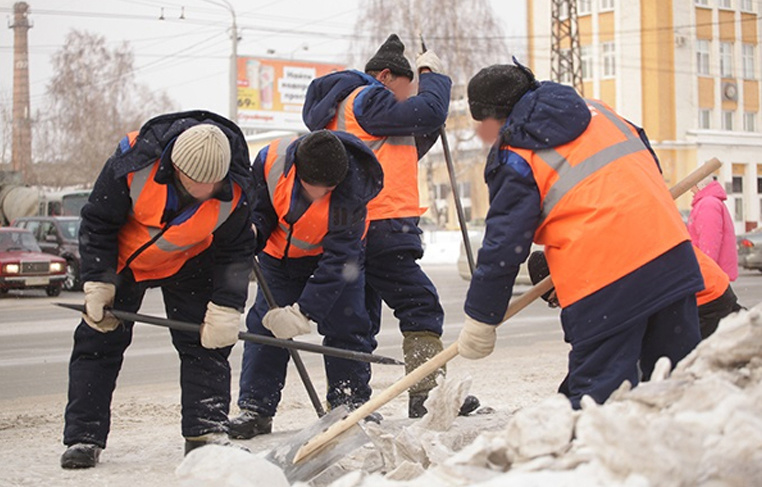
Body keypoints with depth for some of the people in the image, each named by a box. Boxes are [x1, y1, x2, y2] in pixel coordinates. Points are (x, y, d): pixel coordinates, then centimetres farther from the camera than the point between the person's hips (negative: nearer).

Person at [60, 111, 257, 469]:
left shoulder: (235, 189, -29)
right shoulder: (132, 164, -35)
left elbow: (236, 251, -14)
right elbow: (97, 224, -19)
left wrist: (227, 307, -20)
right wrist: (98, 283, -19)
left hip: (189, 264, 1)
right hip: (124, 256, -1)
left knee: (204, 344, -7)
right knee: (99, 340, -2)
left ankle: (206, 430, 1)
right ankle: (84, 436, 5)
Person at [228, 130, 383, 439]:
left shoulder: (349, 195, -35)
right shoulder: (271, 160, -29)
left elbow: (336, 262, -33)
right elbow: (260, 208, -8)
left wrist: (304, 311, -38)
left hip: (335, 254, -2)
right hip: (279, 255, 2)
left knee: (346, 326, -6)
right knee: (265, 327, -3)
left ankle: (350, 405, 8)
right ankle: (255, 409, 4)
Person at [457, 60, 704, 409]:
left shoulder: (514, 159, 0)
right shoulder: (596, 111, 18)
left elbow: (504, 243, -2)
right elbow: (650, 164, 25)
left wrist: (480, 321, 6)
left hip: (601, 286, -6)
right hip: (670, 251, 6)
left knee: (596, 391, -2)